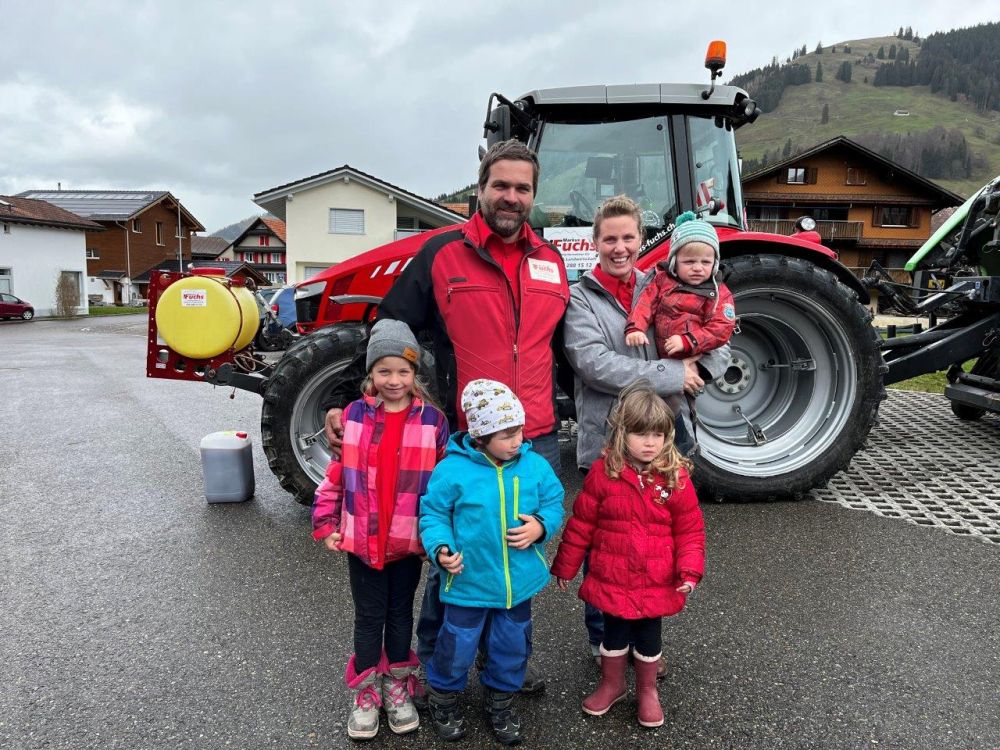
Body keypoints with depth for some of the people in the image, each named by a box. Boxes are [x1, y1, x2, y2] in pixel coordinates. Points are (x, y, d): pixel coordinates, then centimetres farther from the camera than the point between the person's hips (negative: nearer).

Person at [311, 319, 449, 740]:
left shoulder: (432, 421, -7)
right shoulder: (354, 416, -5)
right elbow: (335, 474, 1)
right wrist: (325, 525, 1)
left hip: (409, 542, 0)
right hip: (361, 541, 0)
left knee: (400, 615, 17)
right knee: (369, 618, 13)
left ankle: (397, 690, 35)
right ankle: (365, 695, 30)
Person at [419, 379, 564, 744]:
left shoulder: (536, 466, -6)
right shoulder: (452, 469, -16)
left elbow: (554, 505, 4)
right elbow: (433, 514, -8)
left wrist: (541, 526, -17)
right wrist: (441, 549, -23)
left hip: (519, 582, 3)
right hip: (469, 581, -3)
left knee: (512, 646, 19)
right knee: (457, 647, 11)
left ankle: (500, 701, 45)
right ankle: (443, 697, 42)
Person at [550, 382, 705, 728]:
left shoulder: (676, 476, -10)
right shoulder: (602, 472, -11)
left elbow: (690, 530, -3)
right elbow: (581, 524, -3)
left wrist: (689, 570, -14)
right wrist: (565, 566, 3)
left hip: (656, 582, 0)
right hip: (611, 579, 0)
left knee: (648, 639, 18)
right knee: (613, 636, 18)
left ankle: (647, 691, 43)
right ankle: (611, 685, 44)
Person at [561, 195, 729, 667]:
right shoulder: (580, 298, -4)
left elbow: (719, 348, 13)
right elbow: (594, 364, -19)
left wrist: (699, 370, -11)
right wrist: (673, 374, -18)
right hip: (607, 446, -4)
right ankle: (604, 642, 31)